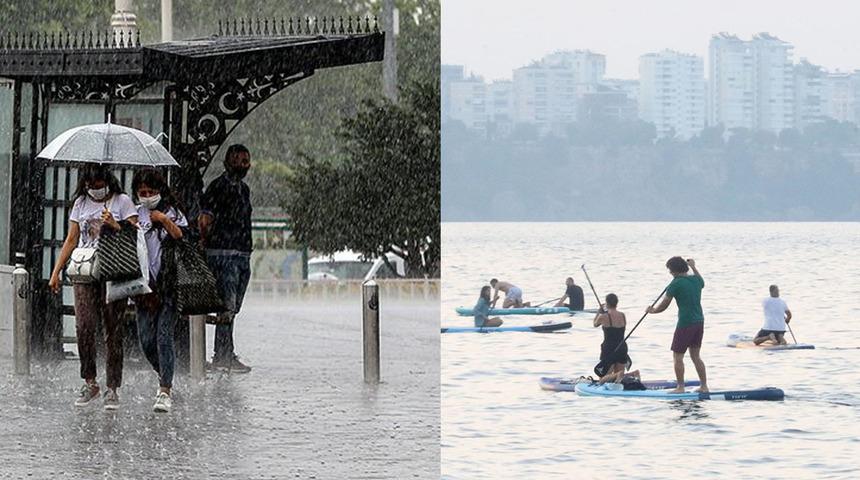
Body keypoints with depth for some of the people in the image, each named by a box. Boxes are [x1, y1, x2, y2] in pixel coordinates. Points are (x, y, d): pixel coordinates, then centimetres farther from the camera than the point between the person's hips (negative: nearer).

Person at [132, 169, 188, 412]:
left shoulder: (172, 213, 4)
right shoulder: (135, 215, 11)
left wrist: (166, 221, -13)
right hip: (145, 285, 3)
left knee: (164, 338, -10)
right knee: (146, 340, 3)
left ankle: (165, 392, -9)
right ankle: (165, 377, 28)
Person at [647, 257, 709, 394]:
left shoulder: (676, 284, -12)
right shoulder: (696, 280, 6)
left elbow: (664, 305, -8)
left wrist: (653, 310, 11)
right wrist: (693, 267, 42)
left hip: (685, 323, -7)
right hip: (699, 321, 7)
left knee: (677, 356, 2)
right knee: (695, 356, 15)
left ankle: (680, 387, 1)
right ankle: (704, 386, 14)